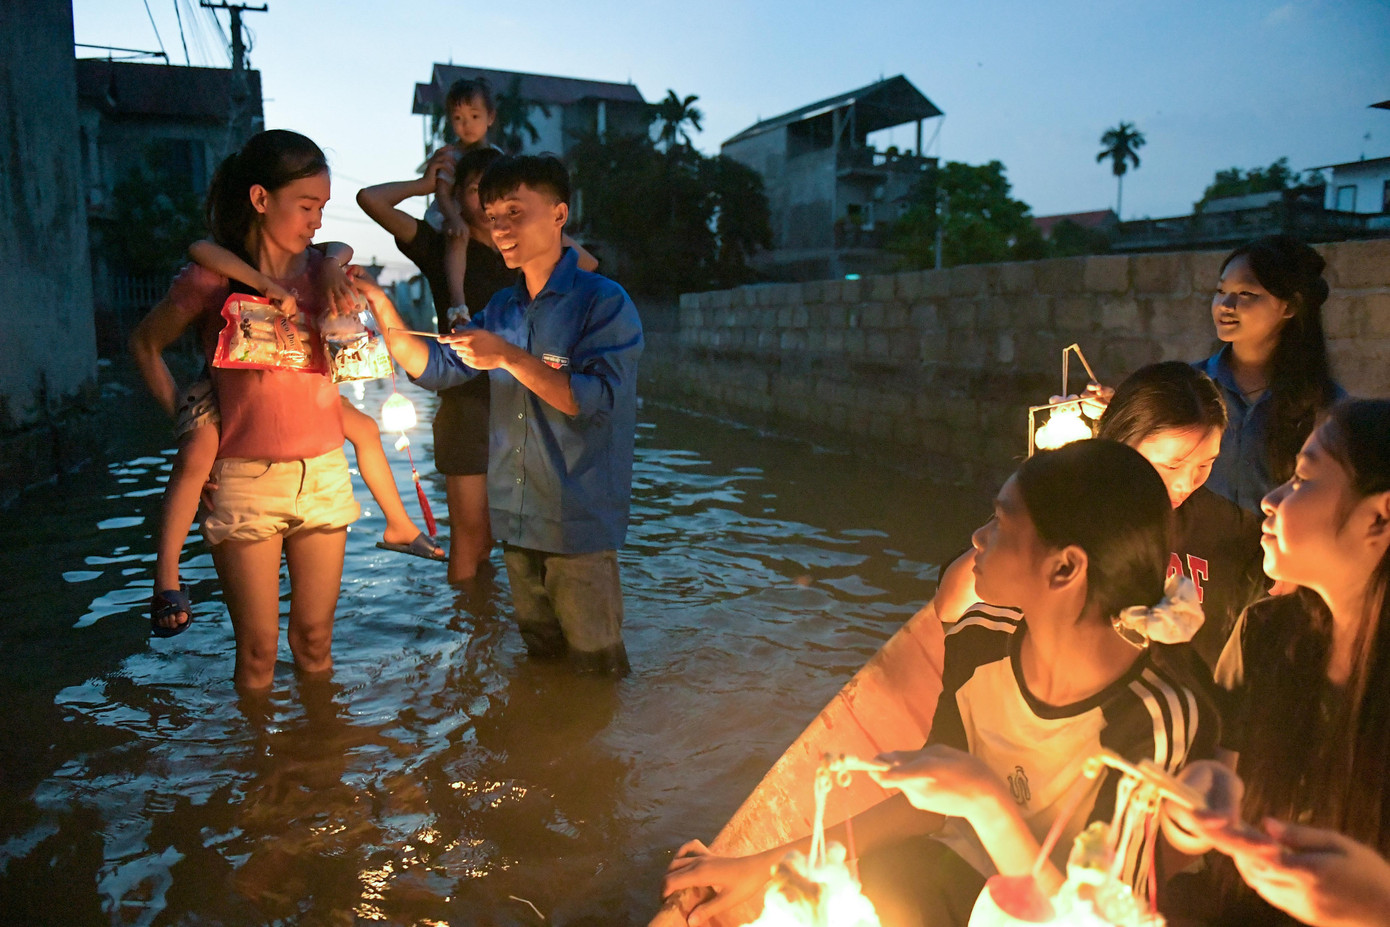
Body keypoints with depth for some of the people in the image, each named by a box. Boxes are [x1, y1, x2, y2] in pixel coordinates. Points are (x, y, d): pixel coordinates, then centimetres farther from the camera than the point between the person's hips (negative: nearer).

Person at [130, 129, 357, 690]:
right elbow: (145, 344, 9)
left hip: (324, 474, 3)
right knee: (258, 651, 5)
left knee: (315, 641, 12)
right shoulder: (212, 280, -5)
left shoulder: (320, 274, 5)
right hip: (245, 480, -3)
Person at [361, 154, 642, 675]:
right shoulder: (503, 309, 12)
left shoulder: (603, 303, -11)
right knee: (540, 662, 22)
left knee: (594, 671, 7)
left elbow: (598, 401, -22)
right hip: (515, 519, 7)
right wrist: (382, 308, -3)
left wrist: (509, 358, -24)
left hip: (579, 523, -6)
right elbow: (433, 368, 11)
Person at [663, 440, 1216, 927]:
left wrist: (986, 801, -36)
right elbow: (930, 801, 1)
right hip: (959, 872, 4)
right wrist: (768, 864, -3)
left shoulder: (1156, 721, -26)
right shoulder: (979, 643, -11)